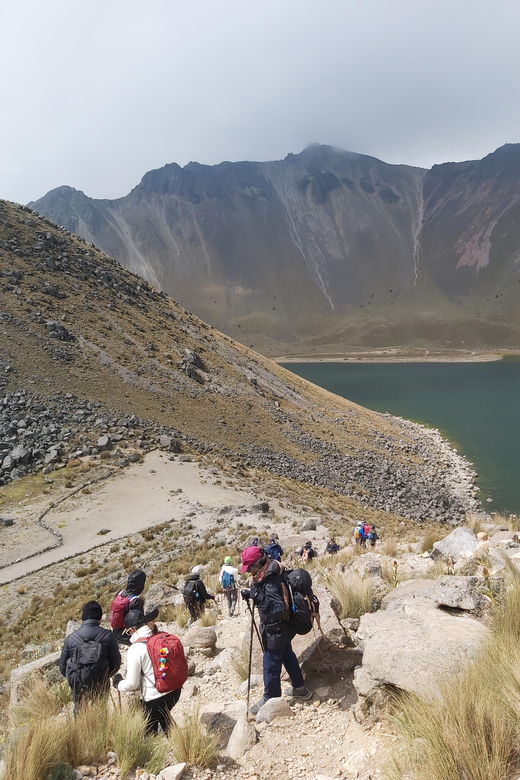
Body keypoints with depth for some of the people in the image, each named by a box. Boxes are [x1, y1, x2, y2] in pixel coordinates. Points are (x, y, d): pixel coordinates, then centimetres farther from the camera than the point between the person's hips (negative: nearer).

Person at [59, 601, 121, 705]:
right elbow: (116, 662, -3)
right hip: (100, 688, -1)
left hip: (78, 689, 1)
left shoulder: (71, 638, -7)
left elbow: (62, 666, 2)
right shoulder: (107, 636, -10)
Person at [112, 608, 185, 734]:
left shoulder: (136, 649, -20)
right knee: (164, 718, 33)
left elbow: (132, 683, -14)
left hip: (154, 697, -6)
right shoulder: (165, 637, -6)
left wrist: (118, 683, 6)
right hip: (175, 691, 6)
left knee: (150, 731, 19)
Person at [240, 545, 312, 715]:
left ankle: (270, 700, 25)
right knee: (288, 656, 25)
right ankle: (300, 688, 41)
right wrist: (252, 593, -1)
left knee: (271, 666, 7)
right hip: (283, 630, 10)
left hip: (275, 633, -10)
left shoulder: (271, 583, -32)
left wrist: (259, 597, -42)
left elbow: (279, 609, -37)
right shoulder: (270, 575, -3)